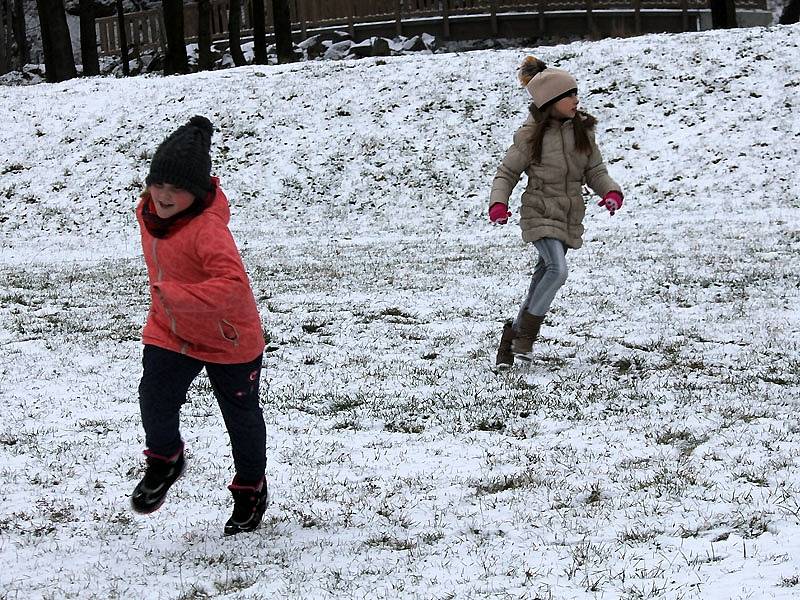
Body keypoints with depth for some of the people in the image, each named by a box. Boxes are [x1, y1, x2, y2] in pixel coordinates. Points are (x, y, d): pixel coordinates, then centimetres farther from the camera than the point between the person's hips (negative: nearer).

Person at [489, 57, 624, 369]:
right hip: (540, 214, -5)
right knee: (558, 270, -23)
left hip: (570, 217, 5)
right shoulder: (531, 135, -10)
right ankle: (526, 335, -11)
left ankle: (513, 336, 24)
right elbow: (507, 172, -3)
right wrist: (498, 203, -20)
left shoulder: (582, 129, 2)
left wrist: (611, 191, -13)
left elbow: (595, 170, 7)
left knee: (543, 277, 10)